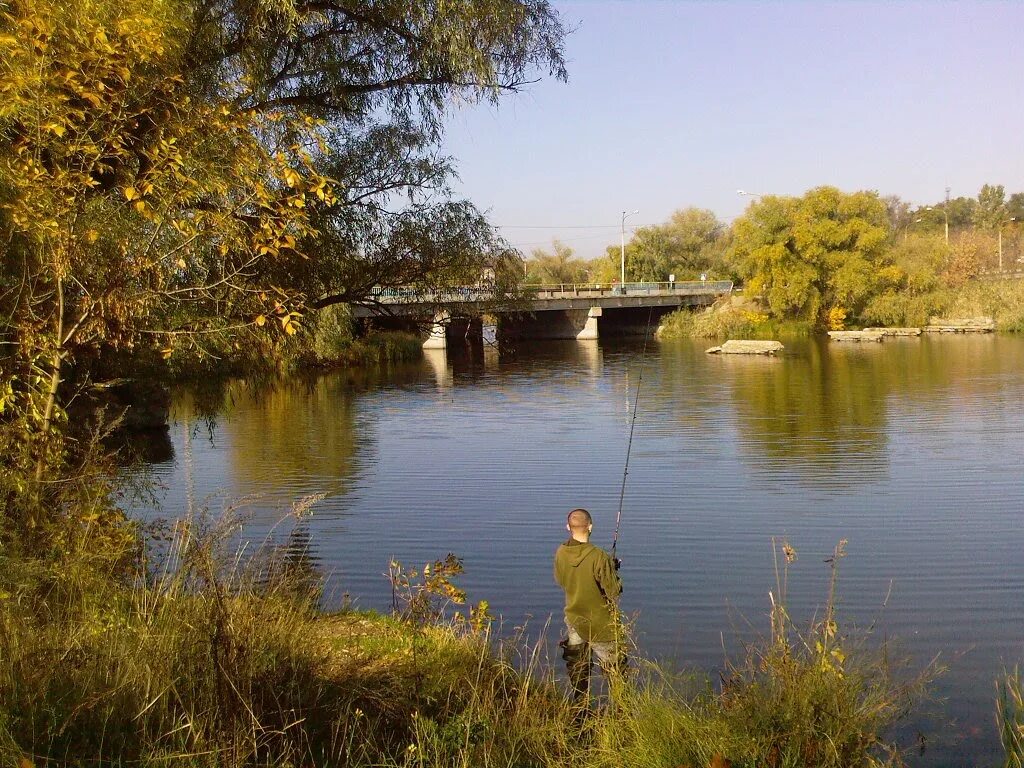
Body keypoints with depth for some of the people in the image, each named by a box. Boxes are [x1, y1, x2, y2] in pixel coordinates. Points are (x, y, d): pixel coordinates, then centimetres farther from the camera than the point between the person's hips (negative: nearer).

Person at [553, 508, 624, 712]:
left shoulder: (561, 554, -9)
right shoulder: (599, 557, -26)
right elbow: (614, 591, -19)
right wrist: (613, 571, 0)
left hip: (574, 620, 5)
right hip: (601, 625, -5)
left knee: (577, 671, 18)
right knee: (615, 670, 10)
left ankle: (581, 710, 25)